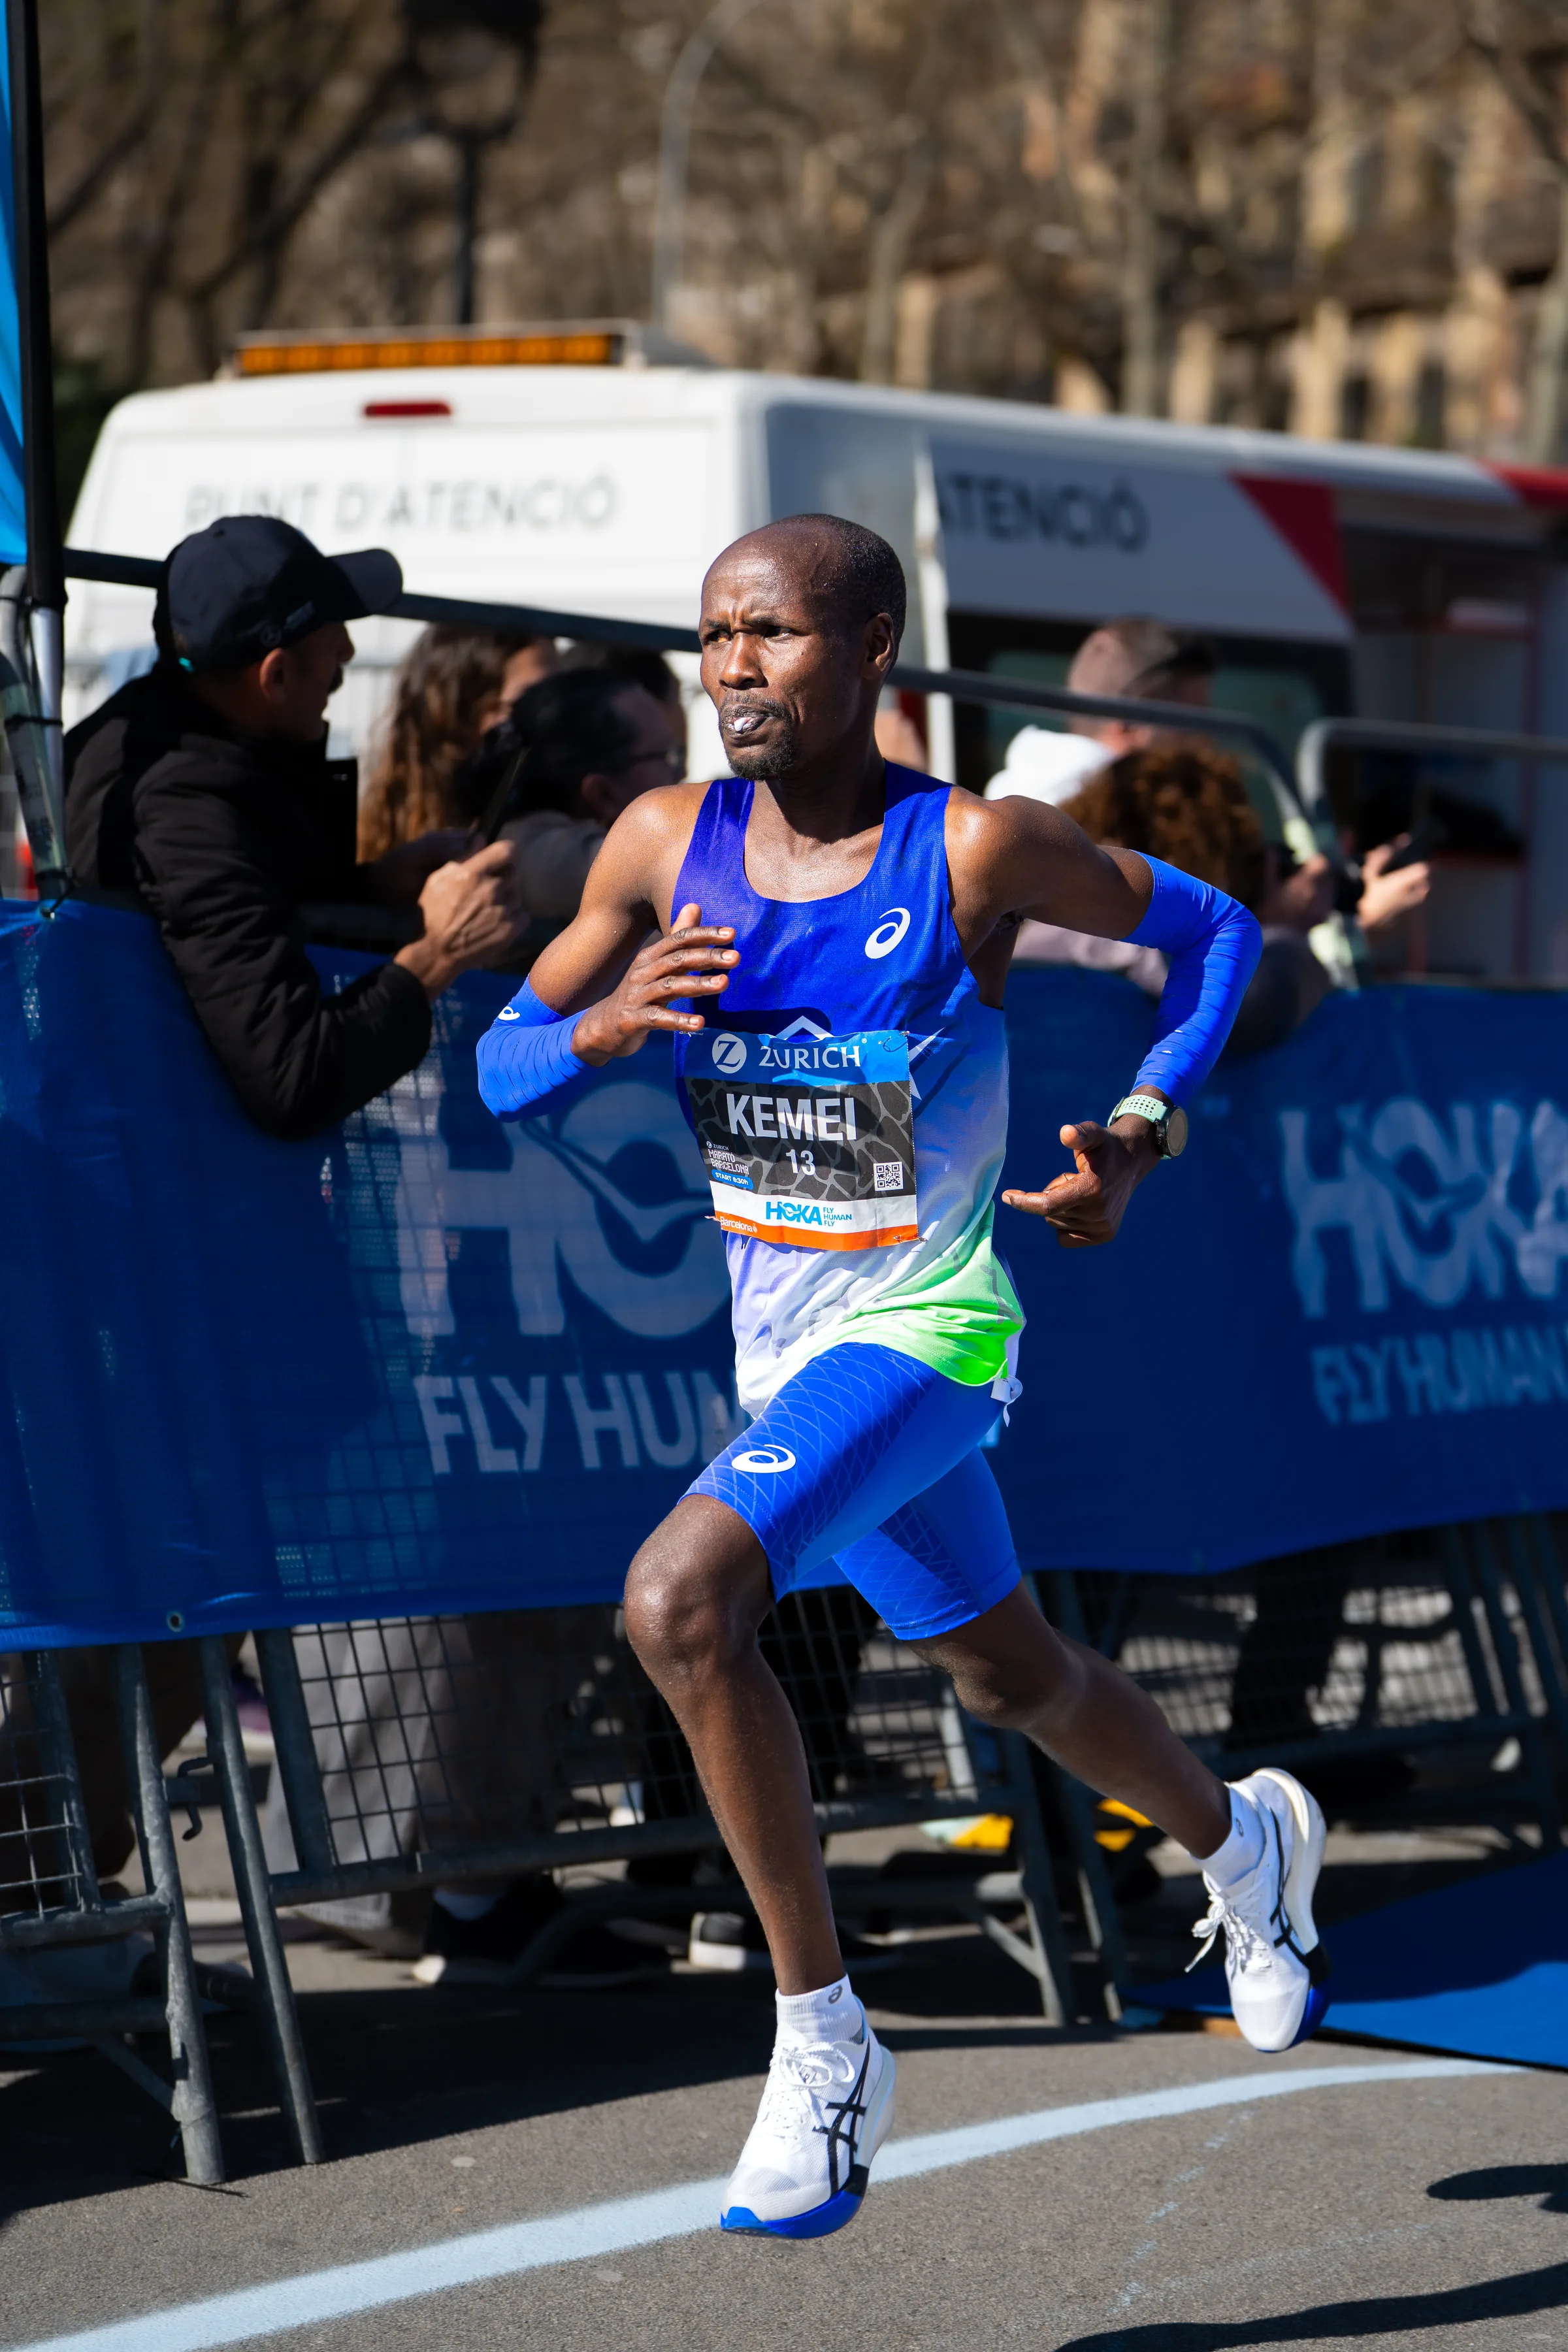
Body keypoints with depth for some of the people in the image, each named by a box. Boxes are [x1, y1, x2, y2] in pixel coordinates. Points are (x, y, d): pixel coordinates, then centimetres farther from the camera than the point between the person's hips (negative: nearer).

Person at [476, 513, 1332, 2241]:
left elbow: (1214, 932, 0)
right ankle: (1241, 1841, 55)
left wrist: (1143, 1132, -12)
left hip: (923, 1330, -6)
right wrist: (601, 1028, -21)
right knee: (1008, 1678, 25)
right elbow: (501, 1070, 1)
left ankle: (821, 2040, -15)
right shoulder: (667, 848, -5)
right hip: (783, 1342, 6)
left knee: (679, 1602, -29)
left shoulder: (977, 853, -17)